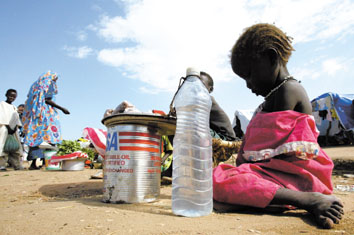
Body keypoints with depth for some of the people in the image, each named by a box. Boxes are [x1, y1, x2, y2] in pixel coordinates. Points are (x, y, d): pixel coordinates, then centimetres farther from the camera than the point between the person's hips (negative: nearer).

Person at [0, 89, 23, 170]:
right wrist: (7, 126, -14)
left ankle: (17, 165, 5)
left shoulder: (14, 107, 22)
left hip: (14, 130, 6)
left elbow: (17, 118, 13)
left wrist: (16, 127, -3)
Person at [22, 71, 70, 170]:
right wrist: (62, 108, -10)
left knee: (36, 136, 3)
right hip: (46, 113, -8)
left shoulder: (36, 85, 25)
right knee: (47, 136, -10)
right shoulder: (49, 84, 1)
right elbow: (47, 100, -11)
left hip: (34, 114, 8)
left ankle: (33, 163, 1)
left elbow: (30, 100, 20)